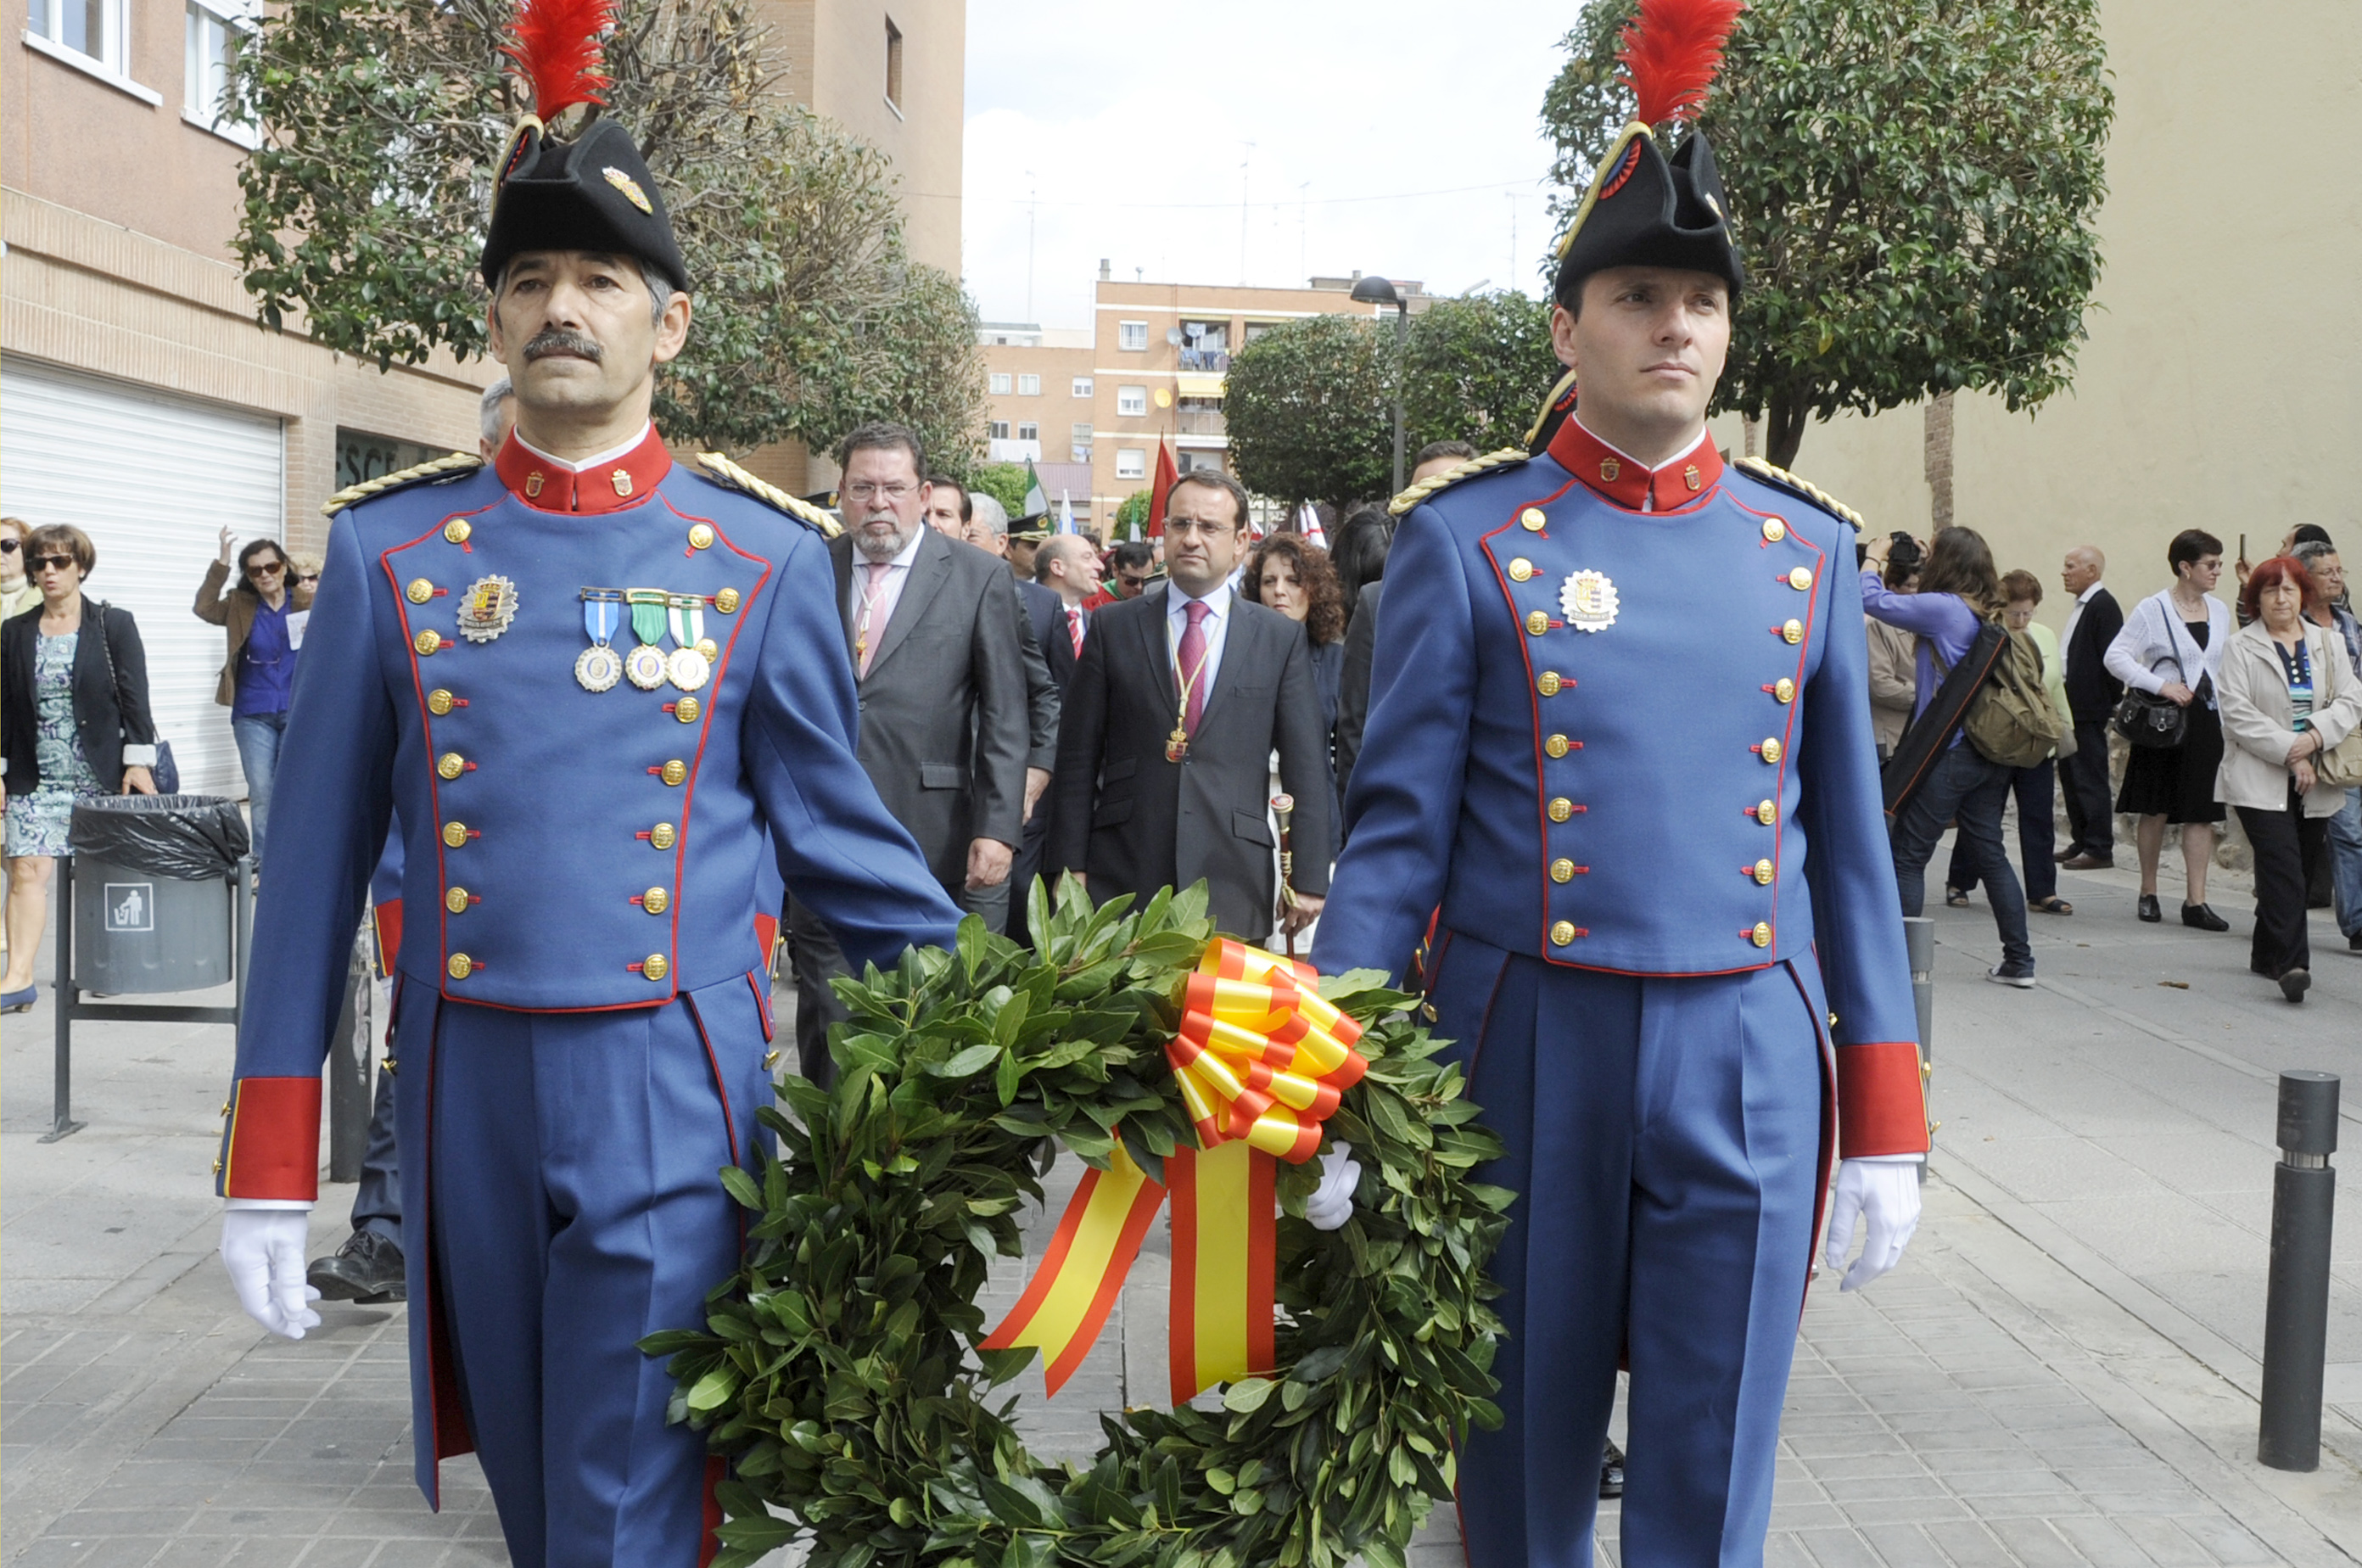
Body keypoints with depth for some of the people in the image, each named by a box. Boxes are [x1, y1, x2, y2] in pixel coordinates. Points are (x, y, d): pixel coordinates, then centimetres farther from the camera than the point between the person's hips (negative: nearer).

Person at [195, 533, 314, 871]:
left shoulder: (306, 602, 0)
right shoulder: (240, 606, 3)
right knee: (260, 792, 1)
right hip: (253, 714, 1)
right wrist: (222, 560, -20)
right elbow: (203, 608, -13)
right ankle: (264, 863, 9)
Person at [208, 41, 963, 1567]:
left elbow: (834, 827, 6)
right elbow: (319, 861, 5)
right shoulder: (390, 549, 3)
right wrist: (270, 1166, 4)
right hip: (470, 1092, 3)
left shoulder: (763, 557, -1)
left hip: (673, 1095, -2)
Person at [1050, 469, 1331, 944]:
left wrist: (1309, 878, 1)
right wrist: (1070, 866, 1)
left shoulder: (1282, 638, 8)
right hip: (1123, 878, 0)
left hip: (1233, 886, 0)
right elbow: (1078, 756, 6)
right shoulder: (1113, 626, 8)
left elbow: (1306, 766, 6)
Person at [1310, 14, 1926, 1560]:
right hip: (1527, 1047, -2)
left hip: (1746, 1061, 2)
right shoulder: (1466, 540, -2)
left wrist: (1888, 1125, 8)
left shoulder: (1807, 549, 6)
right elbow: (1398, 833, -3)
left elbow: (1849, 842, 10)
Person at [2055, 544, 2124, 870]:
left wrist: (2110, 704, -15)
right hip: (2071, 707, 10)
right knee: (2071, 777, 13)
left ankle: (2099, 849, -1)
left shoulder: (2103, 606, -13)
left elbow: (2112, 659, -18)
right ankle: (2081, 842, 21)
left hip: (2089, 709, -10)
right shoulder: (2082, 606, 16)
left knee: (2090, 780, -5)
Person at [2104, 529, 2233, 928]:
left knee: (2202, 812, 0)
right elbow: (2116, 657, -12)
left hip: (2207, 720, 4)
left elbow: (2226, 669, 17)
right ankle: (2148, 893, 19)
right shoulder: (2153, 609, -7)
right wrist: (2160, 685, -20)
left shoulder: (2220, 611, 10)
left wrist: (2229, 726, 12)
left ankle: (2196, 901, 2)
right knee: (2156, 810, 5)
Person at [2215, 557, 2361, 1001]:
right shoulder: (2241, 648, 0)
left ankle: (2266, 954, 27)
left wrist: (2315, 736, -14)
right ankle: (2292, 963, -20)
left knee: (2300, 869, 11)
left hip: (2315, 782, 5)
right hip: (2261, 781, -5)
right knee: (2283, 871, -16)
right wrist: (2289, 753, -15)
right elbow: (2238, 714, -9)